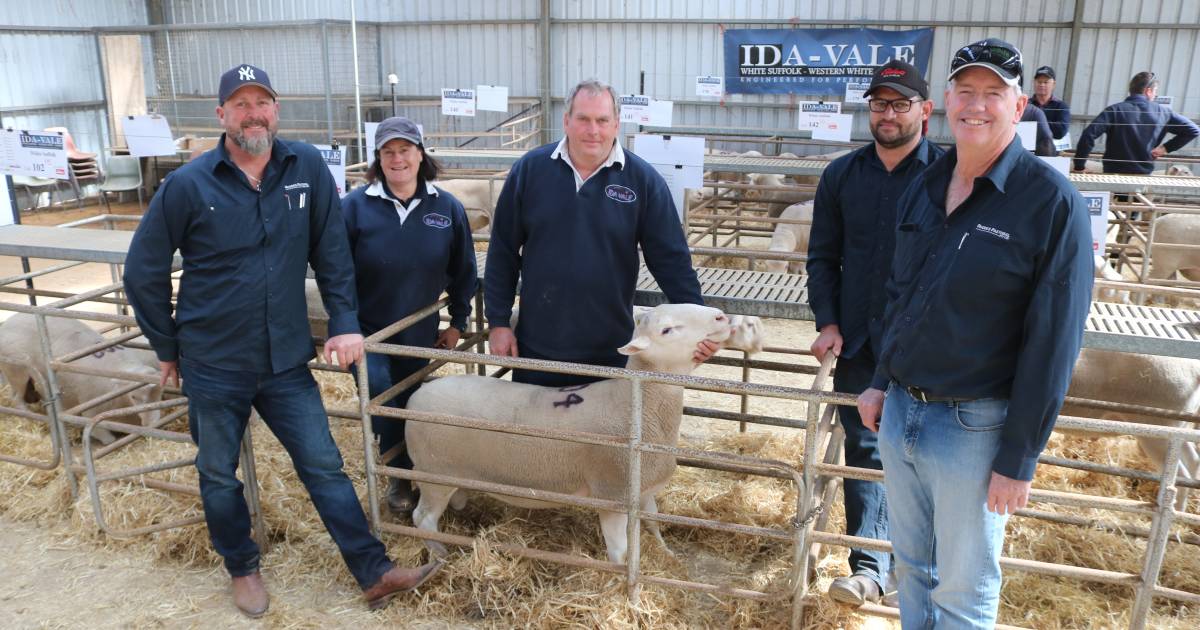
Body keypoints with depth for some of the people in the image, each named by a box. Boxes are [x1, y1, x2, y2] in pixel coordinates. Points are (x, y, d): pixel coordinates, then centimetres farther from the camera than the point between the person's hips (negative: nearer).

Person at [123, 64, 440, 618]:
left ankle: (375, 574, 15)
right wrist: (168, 348, 3)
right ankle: (243, 569, 38)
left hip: (287, 360, 1)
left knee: (324, 466, 7)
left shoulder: (307, 167, -5)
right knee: (219, 475, 15)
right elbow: (144, 271, -1)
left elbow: (331, 251, 0)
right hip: (213, 365, -1)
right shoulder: (188, 185, -10)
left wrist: (345, 322, -5)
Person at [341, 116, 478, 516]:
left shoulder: (447, 208, -5)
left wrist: (457, 323, 7)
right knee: (379, 389, -22)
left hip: (421, 334, 2)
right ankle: (400, 473, 3)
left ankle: (404, 474, 37)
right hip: (369, 331, -2)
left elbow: (462, 271, 6)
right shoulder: (355, 206, -12)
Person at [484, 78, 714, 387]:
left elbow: (671, 258, -4)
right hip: (537, 346, 1)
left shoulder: (643, 180, -6)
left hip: (610, 352, -1)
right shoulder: (529, 169, -3)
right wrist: (498, 321, 2)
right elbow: (503, 252, 2)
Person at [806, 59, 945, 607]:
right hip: (856, 340, 3)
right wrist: (828, 324, -3)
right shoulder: (842, 175, 5)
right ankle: (870, 566, 16)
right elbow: (823, 257, 7)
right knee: (862, 449, 7)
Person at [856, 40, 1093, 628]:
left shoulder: (1053, 202, -14)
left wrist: (1018, 459, -14)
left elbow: (1053, 342, -14)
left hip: (974, 427, -5)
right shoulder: (923, 187, 5)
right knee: (911, 563, 21)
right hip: (898, 411, 5)